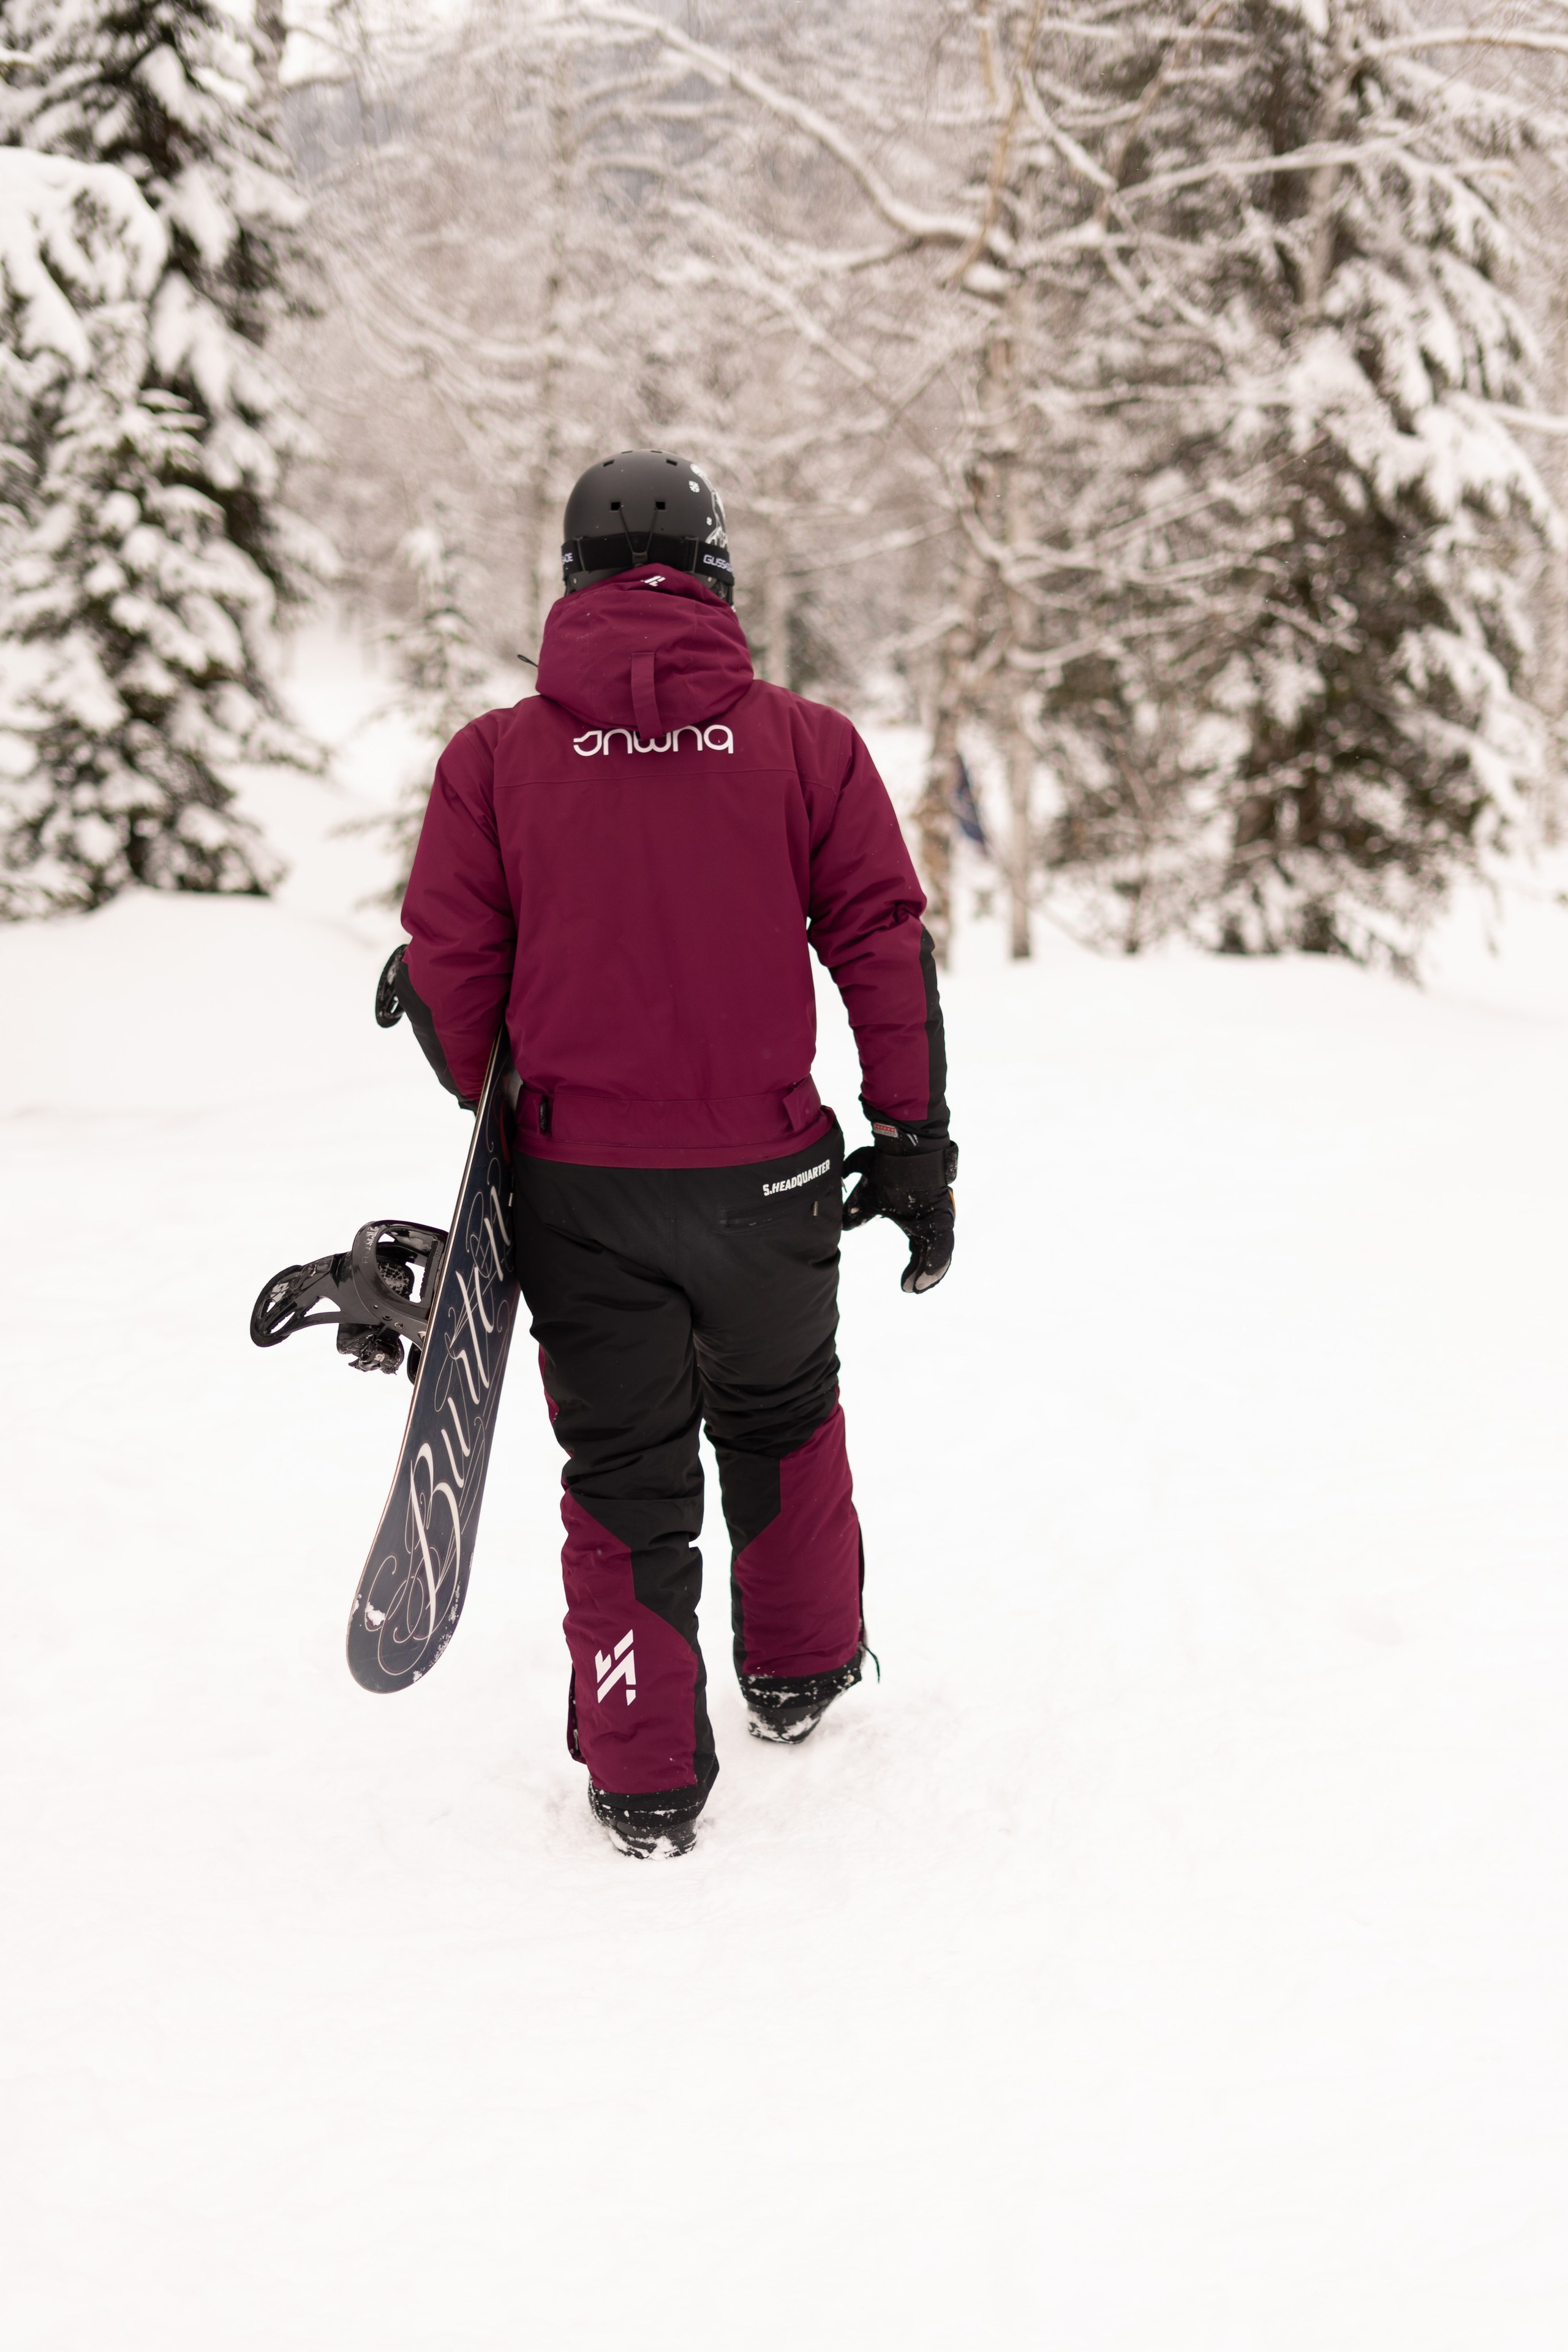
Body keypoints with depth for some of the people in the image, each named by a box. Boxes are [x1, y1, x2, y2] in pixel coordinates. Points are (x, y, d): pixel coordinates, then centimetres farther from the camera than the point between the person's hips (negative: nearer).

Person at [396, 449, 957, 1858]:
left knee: (624, 1471, 11)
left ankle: (645, 1779, 12)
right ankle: (799, 1673, 40)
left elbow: (446, 976, -2)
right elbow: (887, 950, -2)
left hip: (580, 1188, -1)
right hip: (767, 1176, 1)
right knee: (781, 1417, 25)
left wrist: (504, 1116, 16)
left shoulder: (496, 756, -5)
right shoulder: (808, 745, -3)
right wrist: (913, 1143, 7)